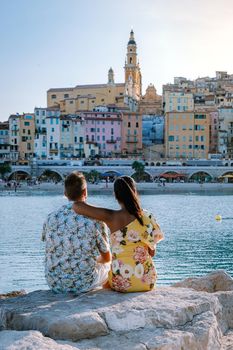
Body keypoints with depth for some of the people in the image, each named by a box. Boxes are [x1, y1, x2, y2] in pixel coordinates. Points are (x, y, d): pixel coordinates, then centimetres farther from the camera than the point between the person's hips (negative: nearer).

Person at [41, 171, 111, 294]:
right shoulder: (95, 219, -13)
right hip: (84, 284, -3)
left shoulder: (51, 218, -4)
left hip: (54, 284, 3)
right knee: (108, 265, 28)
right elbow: (107, 258, -1)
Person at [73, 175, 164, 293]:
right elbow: (152, 253, 4)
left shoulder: (111, 217, -13)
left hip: (121, 283, -2)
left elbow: (77, 206, -15)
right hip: (147, 281, 2)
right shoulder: (147, 217, -4)